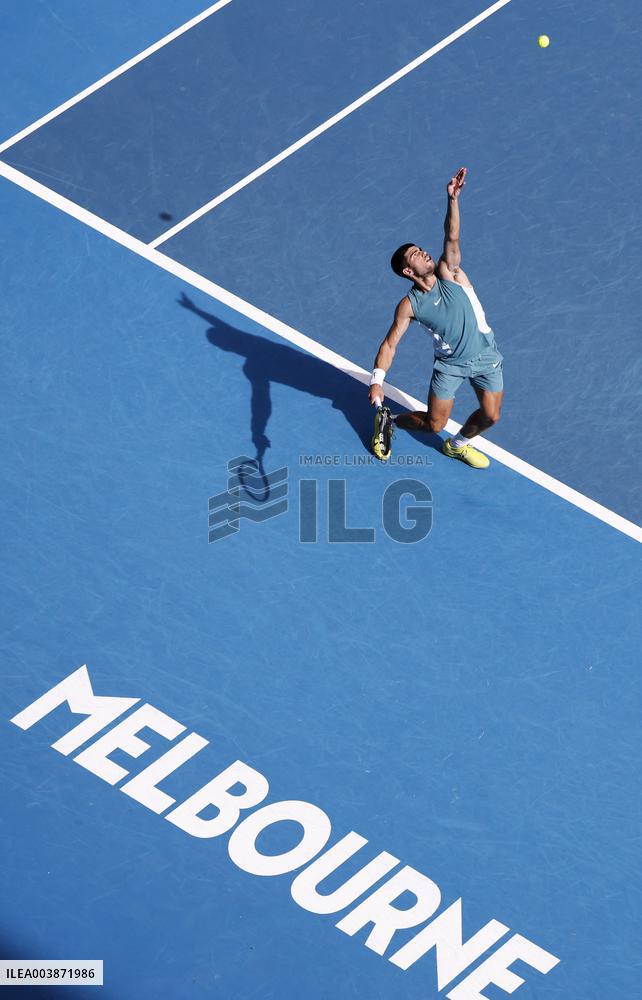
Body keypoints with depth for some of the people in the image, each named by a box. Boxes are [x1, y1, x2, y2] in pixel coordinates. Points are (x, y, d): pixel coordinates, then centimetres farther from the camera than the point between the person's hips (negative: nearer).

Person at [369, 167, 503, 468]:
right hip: (450, 364, -2)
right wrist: (377, 379, -28)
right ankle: (388, 420, 30)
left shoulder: (449, 273, -11)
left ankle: (457, 445, 32)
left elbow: (451, 237, -25)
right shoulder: (409, 305, -14)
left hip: (485, 356, 2)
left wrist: (453, 198, -39)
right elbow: (390, 344, -15)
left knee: (490, 416, 1)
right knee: (433, 424, 0)